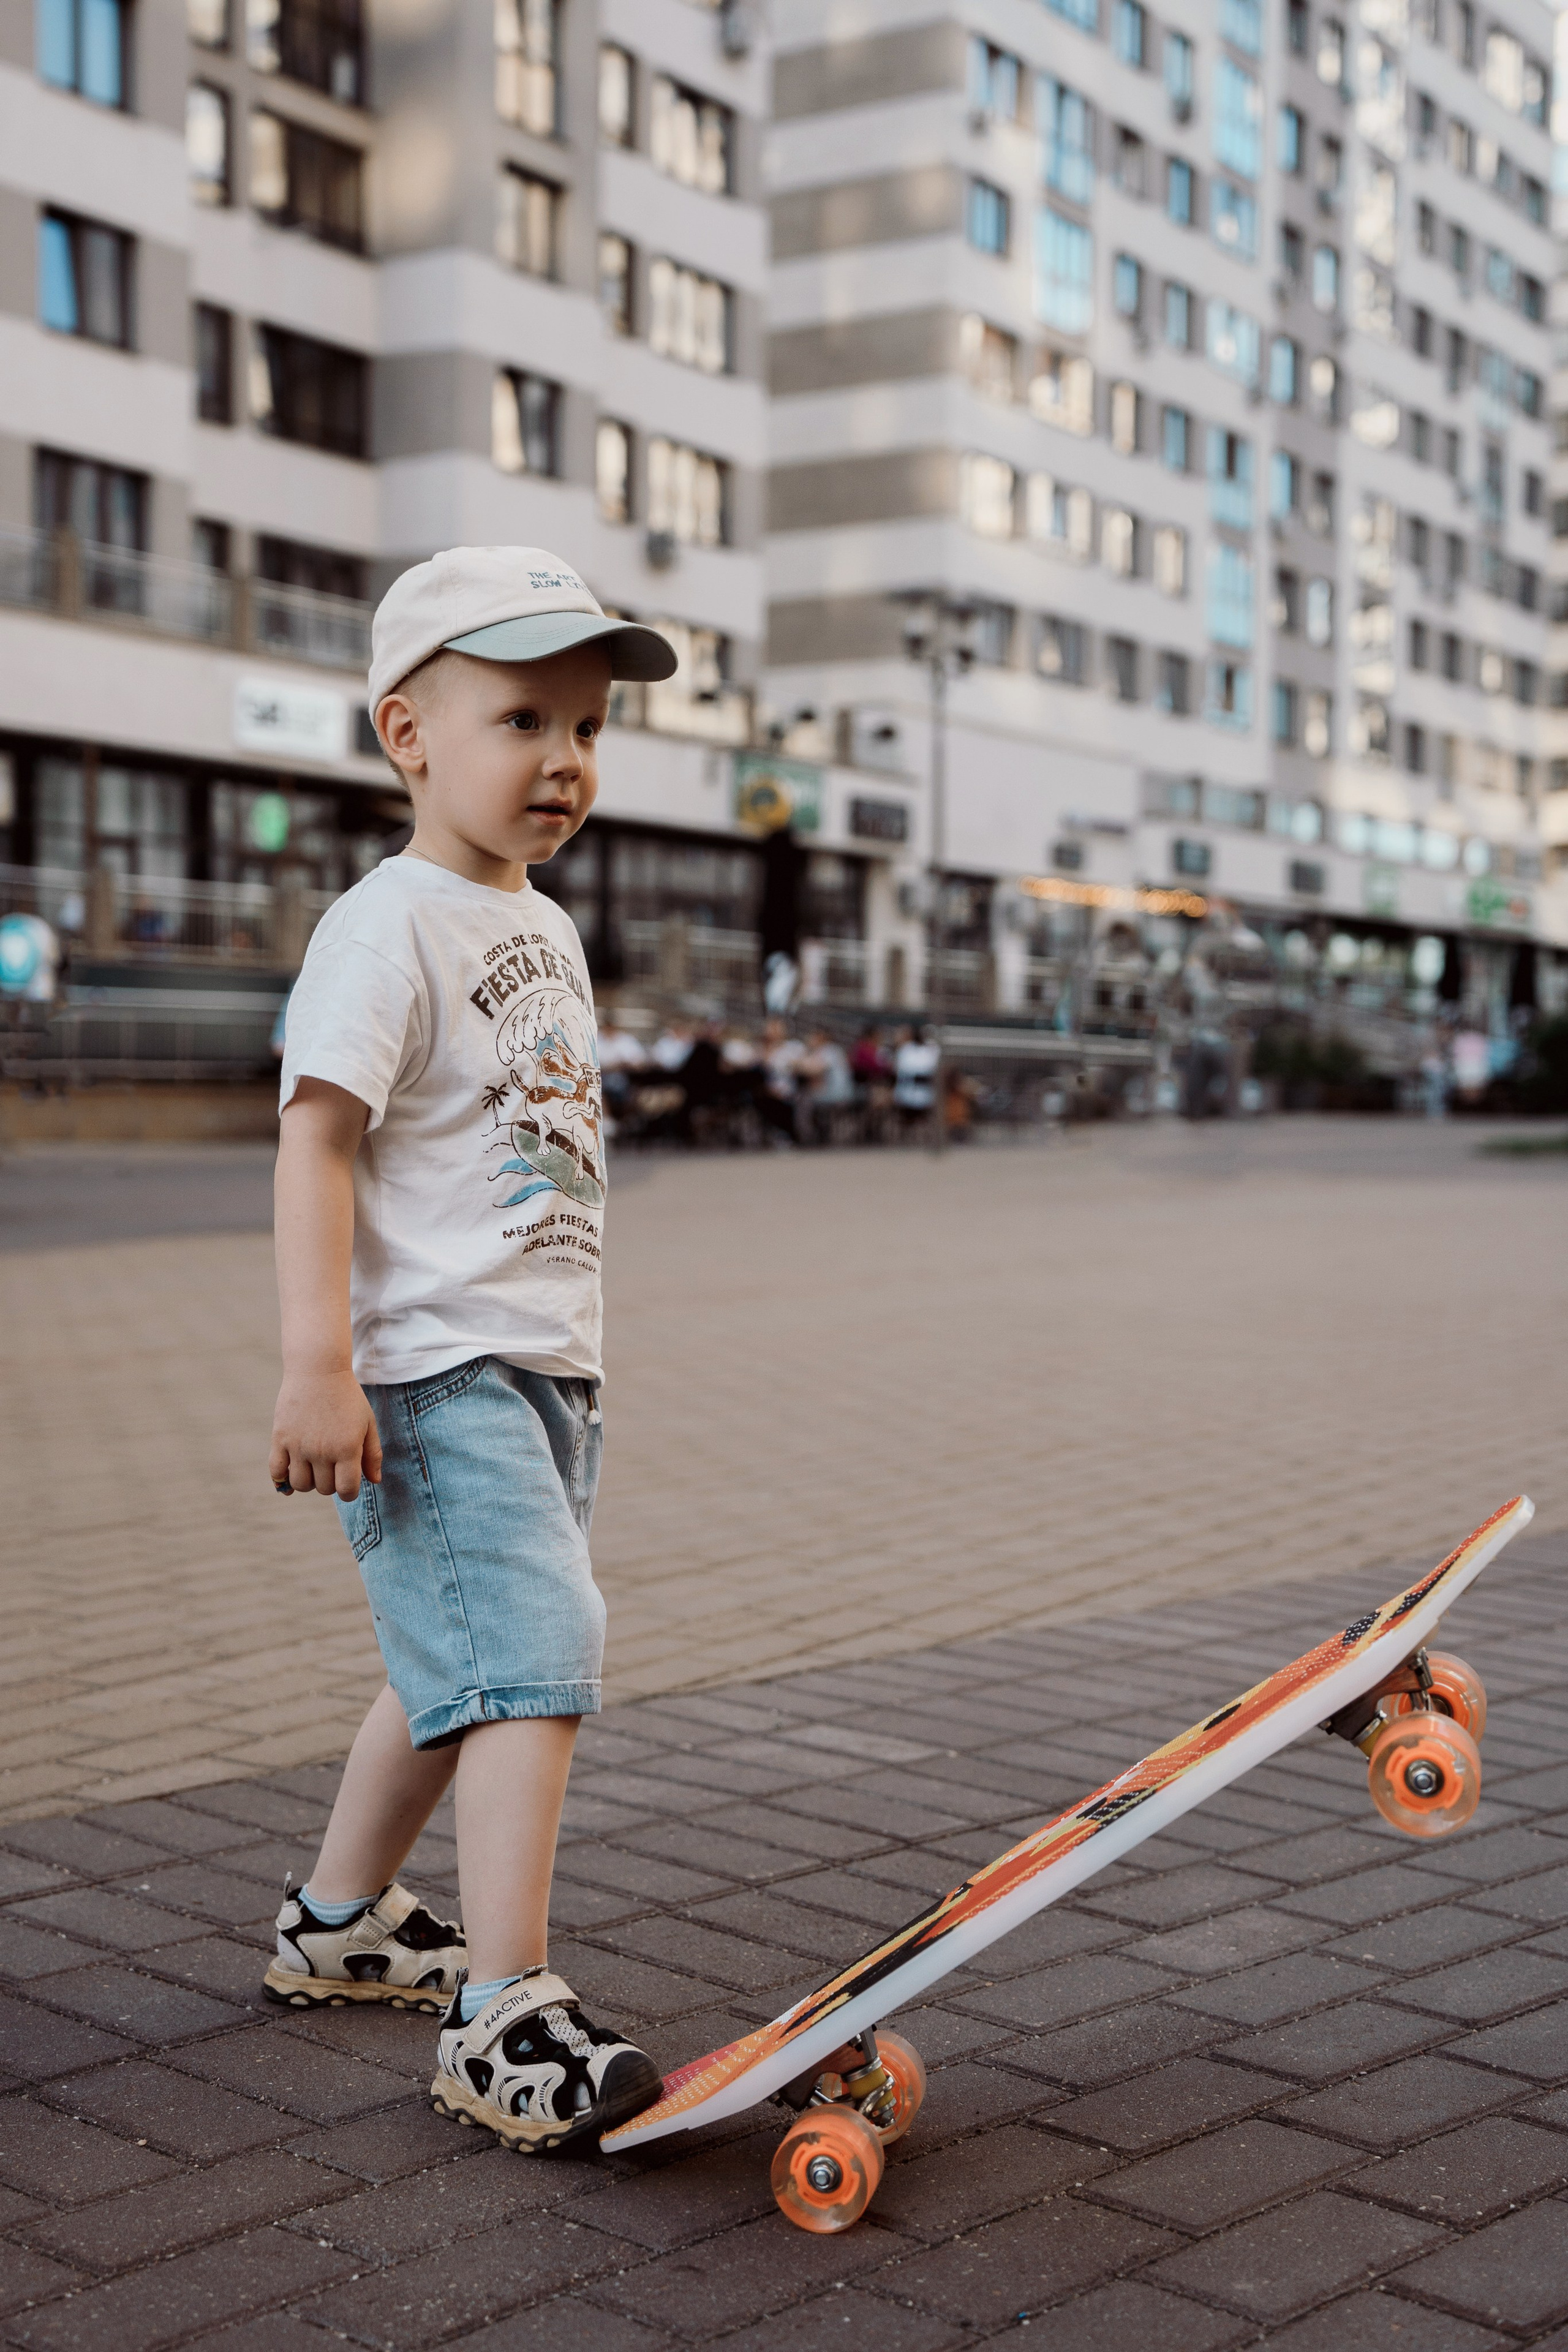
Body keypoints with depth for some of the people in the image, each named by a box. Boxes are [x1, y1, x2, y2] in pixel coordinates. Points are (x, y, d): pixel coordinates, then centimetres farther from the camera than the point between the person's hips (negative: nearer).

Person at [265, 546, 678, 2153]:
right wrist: (318, 1361, -29)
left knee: (462, 1668, 18)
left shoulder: (545, 930, 16)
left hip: (544, 1368, 10)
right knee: (532, 1656, -18)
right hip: (432, 1373, -10)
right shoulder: (389, 925, -12)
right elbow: (316, 1137, -20)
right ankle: (504, 2020, -15)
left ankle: (337, 1922, 35)